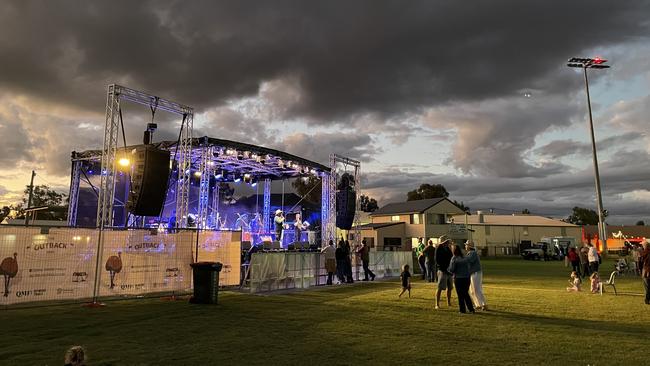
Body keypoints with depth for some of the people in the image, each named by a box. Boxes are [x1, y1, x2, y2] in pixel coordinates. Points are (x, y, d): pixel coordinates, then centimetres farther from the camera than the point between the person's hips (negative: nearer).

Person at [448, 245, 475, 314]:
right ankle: (471, 309, 17)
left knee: (460, 295, 7)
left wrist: (448, 269, 8)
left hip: (458, 278, -5)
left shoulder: (454, 259, -10)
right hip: (466, 277, 5)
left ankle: (462, 309, 11)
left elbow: (451, 270, -13)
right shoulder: (465, 258, 6)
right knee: (466, 294, 17)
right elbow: (468, 268, 8)